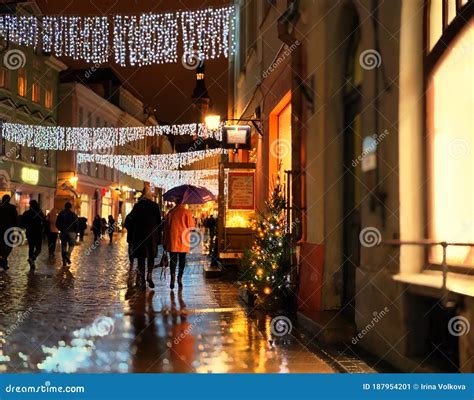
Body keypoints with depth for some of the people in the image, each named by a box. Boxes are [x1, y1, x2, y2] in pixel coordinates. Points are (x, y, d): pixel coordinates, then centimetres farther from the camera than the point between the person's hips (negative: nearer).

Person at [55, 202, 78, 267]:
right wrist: (76, 233, 3)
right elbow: (76, 224, -4)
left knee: (64, 246, 8)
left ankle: (64, 261, 5)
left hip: (63, 232, 2)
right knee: (71, 245, 13)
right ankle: (68, 255, -14)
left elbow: (57, 224, 5)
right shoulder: (73, 214, -2)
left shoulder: (61, 214, 4)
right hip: (71, 232, -2)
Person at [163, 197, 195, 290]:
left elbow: (166, 227, 7)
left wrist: (165, 242, 14)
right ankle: (180, 278, 14)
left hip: (172, 239, 1)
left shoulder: (170, 212, 3)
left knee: (173, 259, 0)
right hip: (183, 240, -1)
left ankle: (172, 276, -19)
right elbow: (191, 226, -5)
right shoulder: (186, 212, -3)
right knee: (182, 259, 11)